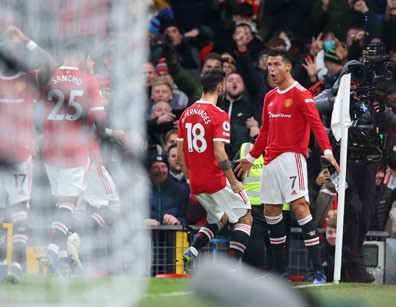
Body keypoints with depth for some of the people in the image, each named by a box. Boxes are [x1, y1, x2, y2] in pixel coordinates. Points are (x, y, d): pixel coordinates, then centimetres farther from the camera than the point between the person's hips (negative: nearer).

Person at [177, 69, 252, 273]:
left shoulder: (186, 114, 7)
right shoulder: (219, 116, -14)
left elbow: (180, 152, 10)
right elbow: (219, 153, -21)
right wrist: (234, 182, -14)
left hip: (196, 183, 7)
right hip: (216, 180, -7)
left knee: (220, 218, 25)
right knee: (245, 217, 6)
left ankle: (191, 252, 5)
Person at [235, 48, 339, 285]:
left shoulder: (300, 94, -7)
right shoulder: (270, 97, 16)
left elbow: (316, 123, -17)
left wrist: (327, 150, -30)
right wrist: (251, 157, 31)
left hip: (291, 157, -8)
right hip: (271, 160, 8)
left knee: (300, 207, -16)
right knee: (271, 211, 9)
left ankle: (319, 270, -18)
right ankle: (281, 269, 18)